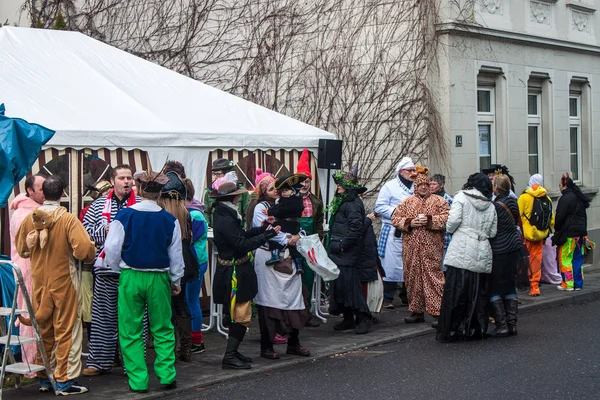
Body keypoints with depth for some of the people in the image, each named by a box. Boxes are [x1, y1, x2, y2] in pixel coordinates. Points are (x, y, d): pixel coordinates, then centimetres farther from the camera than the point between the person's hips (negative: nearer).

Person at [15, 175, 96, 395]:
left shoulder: (30, 218, -3)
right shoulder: (68, 219, -16)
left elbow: (20, 248, 10)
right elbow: (84, 248, -24)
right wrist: (89, 255, -3)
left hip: (39, 282, 5)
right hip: (63, 281, -5)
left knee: (43, 330, 16)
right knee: (66, 331, 4)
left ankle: (44, 378, 24)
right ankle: (65, 380, 6)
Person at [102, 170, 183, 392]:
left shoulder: (124, 215, -8)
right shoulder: (169, 220, -3)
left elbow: (112, 249, -7)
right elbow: (176, 254, 4)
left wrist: (118, 270, 12)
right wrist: (176, 281, 17)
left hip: (130, 277, -1)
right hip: (159, 278, 1)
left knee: (131, 332, 7)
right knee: (163, 330, 13)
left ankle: (138, 380, 7)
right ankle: (166, 376, 12)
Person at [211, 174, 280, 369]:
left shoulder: (225, 215, 11)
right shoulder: (225, 220, -21)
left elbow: (241, 236, 12)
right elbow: (242, 244, -24)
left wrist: (262, 227, 8)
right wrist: (267, 234, -19)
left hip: (236, 271, 11)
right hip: (234, 273, -11)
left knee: (239, 315, 17)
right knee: (242, 316, -7)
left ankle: (233, 352, 25)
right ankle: (230, 357, -3)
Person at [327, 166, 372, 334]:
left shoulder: (353, 203, -14)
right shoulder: (342, 201, 18)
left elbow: (355, 227, -23)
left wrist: (343, 245, -19)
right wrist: (332, 245, 16)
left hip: (347, 252, -10)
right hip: (338, 251, 10)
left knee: (349, 284, -10)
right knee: (339, 283, 11)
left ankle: (363, 319, -5)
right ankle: (348, 319, 18)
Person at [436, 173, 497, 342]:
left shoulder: (461, 197, 1)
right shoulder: (490, 206, 13)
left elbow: (454, 220, -10)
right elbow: (493, 232, 10)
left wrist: (450, 230, 9)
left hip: (461, 252, -4)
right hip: (482, 253, 4)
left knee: (455, 291, -3)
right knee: (477, 292, 10)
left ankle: (449, 330, -2)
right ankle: (475, 329, 13)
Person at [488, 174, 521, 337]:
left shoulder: (495, 206, -18)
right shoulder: (513, 202, 4)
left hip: (498, 251, -7)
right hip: (513, 248, 7)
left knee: (494, 288, 0)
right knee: (510, 286, 12)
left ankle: (501, 325, -3)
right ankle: (512, 323, 12)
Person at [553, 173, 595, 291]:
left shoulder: (565, 198, -13)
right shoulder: (579, 197, 12)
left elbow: (560, 217, -12)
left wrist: (557, 230, -1)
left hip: (568, 233, -8)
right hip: (581, 232, 8)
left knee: (565, 259, -1)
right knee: (577, 258, 11)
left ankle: (568, 284, -1)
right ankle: (578, 284, 13)